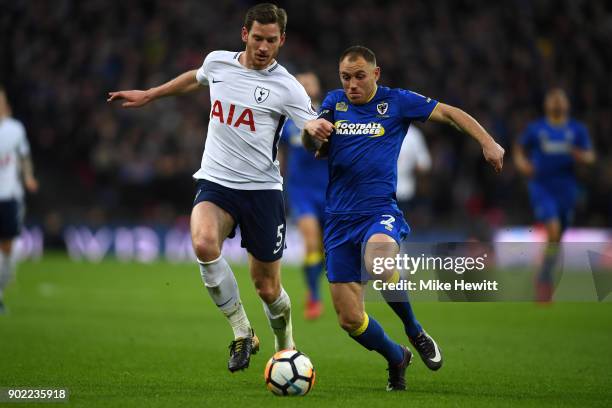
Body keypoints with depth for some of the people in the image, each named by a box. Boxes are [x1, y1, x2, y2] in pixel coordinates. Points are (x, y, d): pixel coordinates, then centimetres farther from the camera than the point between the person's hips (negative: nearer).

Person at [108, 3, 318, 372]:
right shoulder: (218, 63, 5)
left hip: (262, 189, -2)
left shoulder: (287, 87, -7)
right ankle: (242, 333, -14)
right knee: (204, 243, -30)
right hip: (215, 182, 2)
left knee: (268, 288, 3)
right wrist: (149, 95, 34)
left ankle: (285, 348, 35)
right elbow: (196, 79, 29)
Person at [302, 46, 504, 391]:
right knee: (350, 319, -2)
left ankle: (415, 332, -14)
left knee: (378, 263, -39)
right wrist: (311, 129, -20)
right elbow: (313, 147, 5)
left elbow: (449, 113, 6)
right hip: (339, 219, 4)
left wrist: (488, 142, -7)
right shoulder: (335, 101, 11)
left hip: (380, 211, -3)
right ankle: (397, 358, 27)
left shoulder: (396, 101, 4)